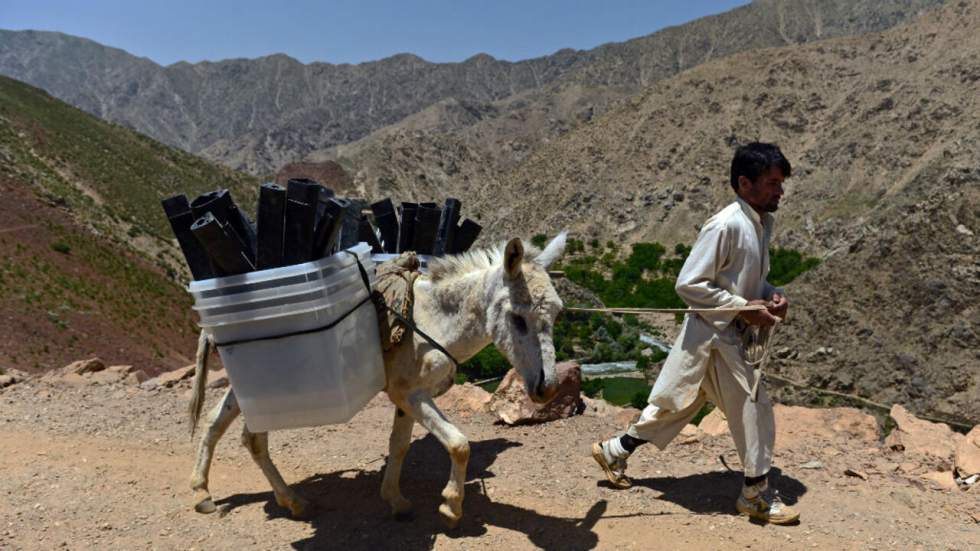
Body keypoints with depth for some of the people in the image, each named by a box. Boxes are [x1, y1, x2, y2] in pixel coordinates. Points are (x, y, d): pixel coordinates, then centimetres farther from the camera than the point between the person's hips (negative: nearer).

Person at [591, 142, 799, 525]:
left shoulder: (762, 223, 8)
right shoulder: (726, 226, -21)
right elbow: (688, 284, -21)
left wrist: (771, 294, 1)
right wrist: (744, 308, -20)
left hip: (728, 334, 9)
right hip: (712, 334, -9)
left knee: (677, 402, 17)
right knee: (754, 407, 2)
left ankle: (615, 452, 32)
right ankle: (756, 495, 22)